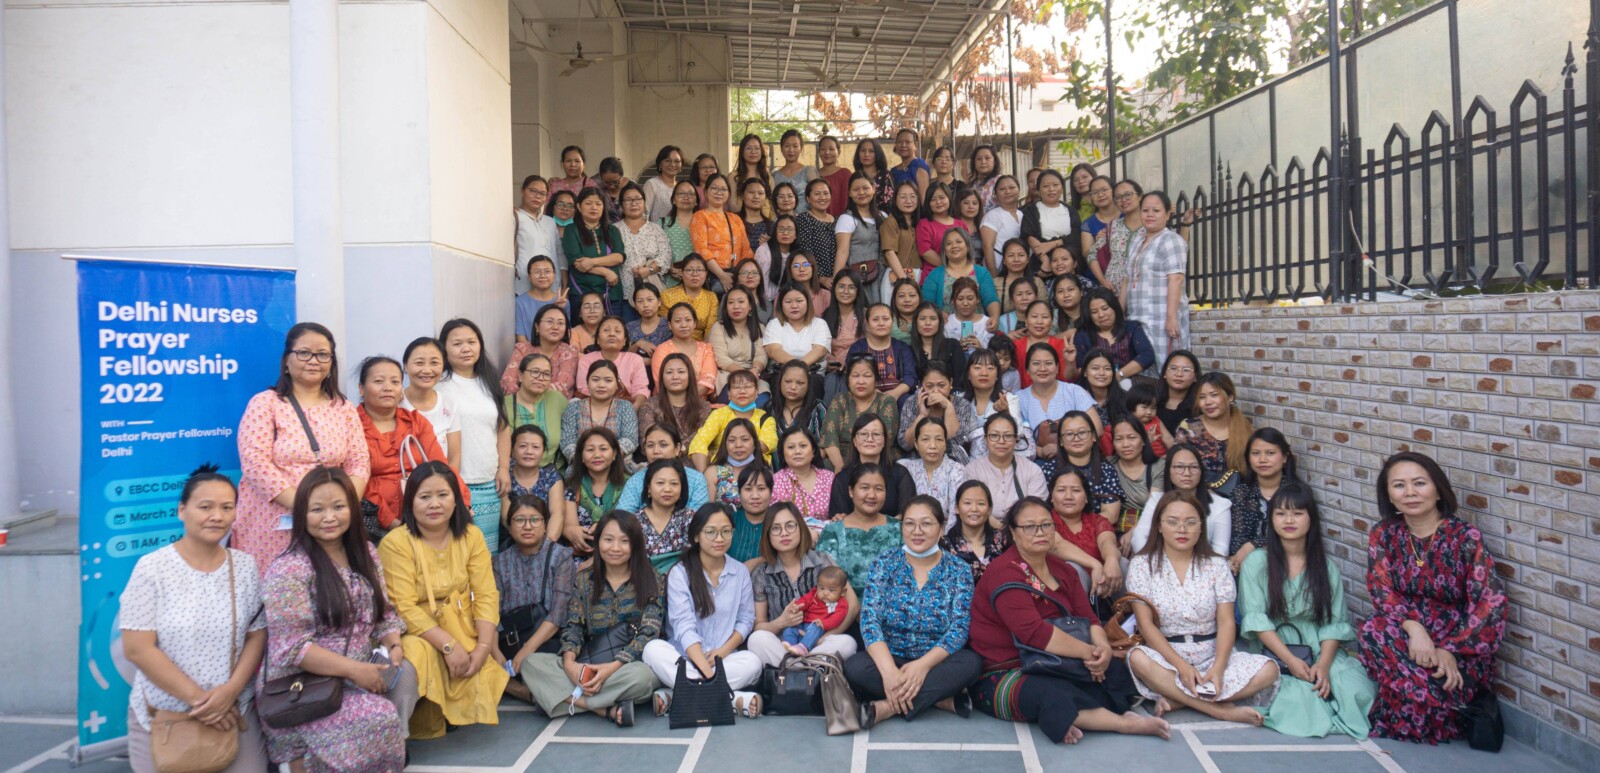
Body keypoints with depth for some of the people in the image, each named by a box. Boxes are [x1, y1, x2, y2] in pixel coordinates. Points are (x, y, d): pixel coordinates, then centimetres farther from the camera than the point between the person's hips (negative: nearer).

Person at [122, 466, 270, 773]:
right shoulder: (152, 567, -8)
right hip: (163, 715, -2)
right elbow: (137, 649, -11)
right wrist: (197, 698, -14)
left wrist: (230, 691, -13)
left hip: (234, 712, 2)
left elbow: (257, 636, 2)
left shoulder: (245, 566, 1)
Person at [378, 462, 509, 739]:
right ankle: (423, 726, -6)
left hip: (464, 629, 3)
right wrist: (449, 645, -25)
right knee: (419, 655, -35)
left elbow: (486, 595, -6)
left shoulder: (471, 536, -1)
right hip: (417, 633, -3)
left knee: (476, 675, -23)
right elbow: (405, 608, -18)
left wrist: (483, 647, -19)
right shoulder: (395, 543, -14)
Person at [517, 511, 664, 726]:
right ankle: (607, 709, -30)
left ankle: (565, 695, -22)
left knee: (642, 676, -38)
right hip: (589, 665, 4)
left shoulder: (652, 581, -1)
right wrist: (569, 662, -17)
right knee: (531, 663, -19)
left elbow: (648, 633, -9)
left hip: (633, 663, -4)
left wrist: (613, 667, -22)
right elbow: (573, 627, 4)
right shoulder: (584, 579, 9)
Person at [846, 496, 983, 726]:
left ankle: (887, 706, -27)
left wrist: (923, 665, -28)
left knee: (971, 662, -31)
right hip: (889, 660, 0)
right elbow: (869, 620, -12)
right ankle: (943, 698, -22)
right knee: (854, 667, -31)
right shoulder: (884, 564, -1)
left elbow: (960, 628, -11)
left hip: (936, 664, 0)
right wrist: (889, 671, -29)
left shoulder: (959, 570, -1)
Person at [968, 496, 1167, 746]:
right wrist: (1088, 652, -22)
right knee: (1053, 694, -37)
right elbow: (1035, 632, -26)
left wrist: (1103, 648, -18)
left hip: (1049, 667, 8)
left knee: (1114, 668, -12)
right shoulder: (1004, 573, -15)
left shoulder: (1062, 570, 12)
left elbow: (1088, 618, 4)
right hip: (1002, 675, -8)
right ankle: (1125, 721, -22)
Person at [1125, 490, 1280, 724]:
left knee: (1268, 670, -22)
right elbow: (1146, 624, -7)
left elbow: (1226, 622, -2)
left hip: (1211, 655, 3)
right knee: (1138, 658, -35)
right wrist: (1180, 665, -20)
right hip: (1166, 657, -2)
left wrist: (1218, 668, -19)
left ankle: (1177, 698, -23)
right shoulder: (1142, 565, 0)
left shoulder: (1216, 565, 6)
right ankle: (1222, 710, -28)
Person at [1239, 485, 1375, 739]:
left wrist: (1323, 664, -16)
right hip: (1273, 651, -3)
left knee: (1360, 691, -25)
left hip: (1321, 651, 3)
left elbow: (1334, 622, 2)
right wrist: (1290, 660, -18)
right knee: (1298, 698, -31)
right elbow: (1255, 619, -6)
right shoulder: (1256, 562, 2)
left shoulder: (1326, 565, 10)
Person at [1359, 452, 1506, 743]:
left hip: (1461, 646, -3)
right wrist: (1412, 627, -27)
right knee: (1374, 630, -30)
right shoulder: (1383, 536, 1)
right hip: (1406, 638, 4)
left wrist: (1451, 651, -22)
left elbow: (1490, 606, -13)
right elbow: (1382, 592, -7)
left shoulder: (1465, 537, -10)